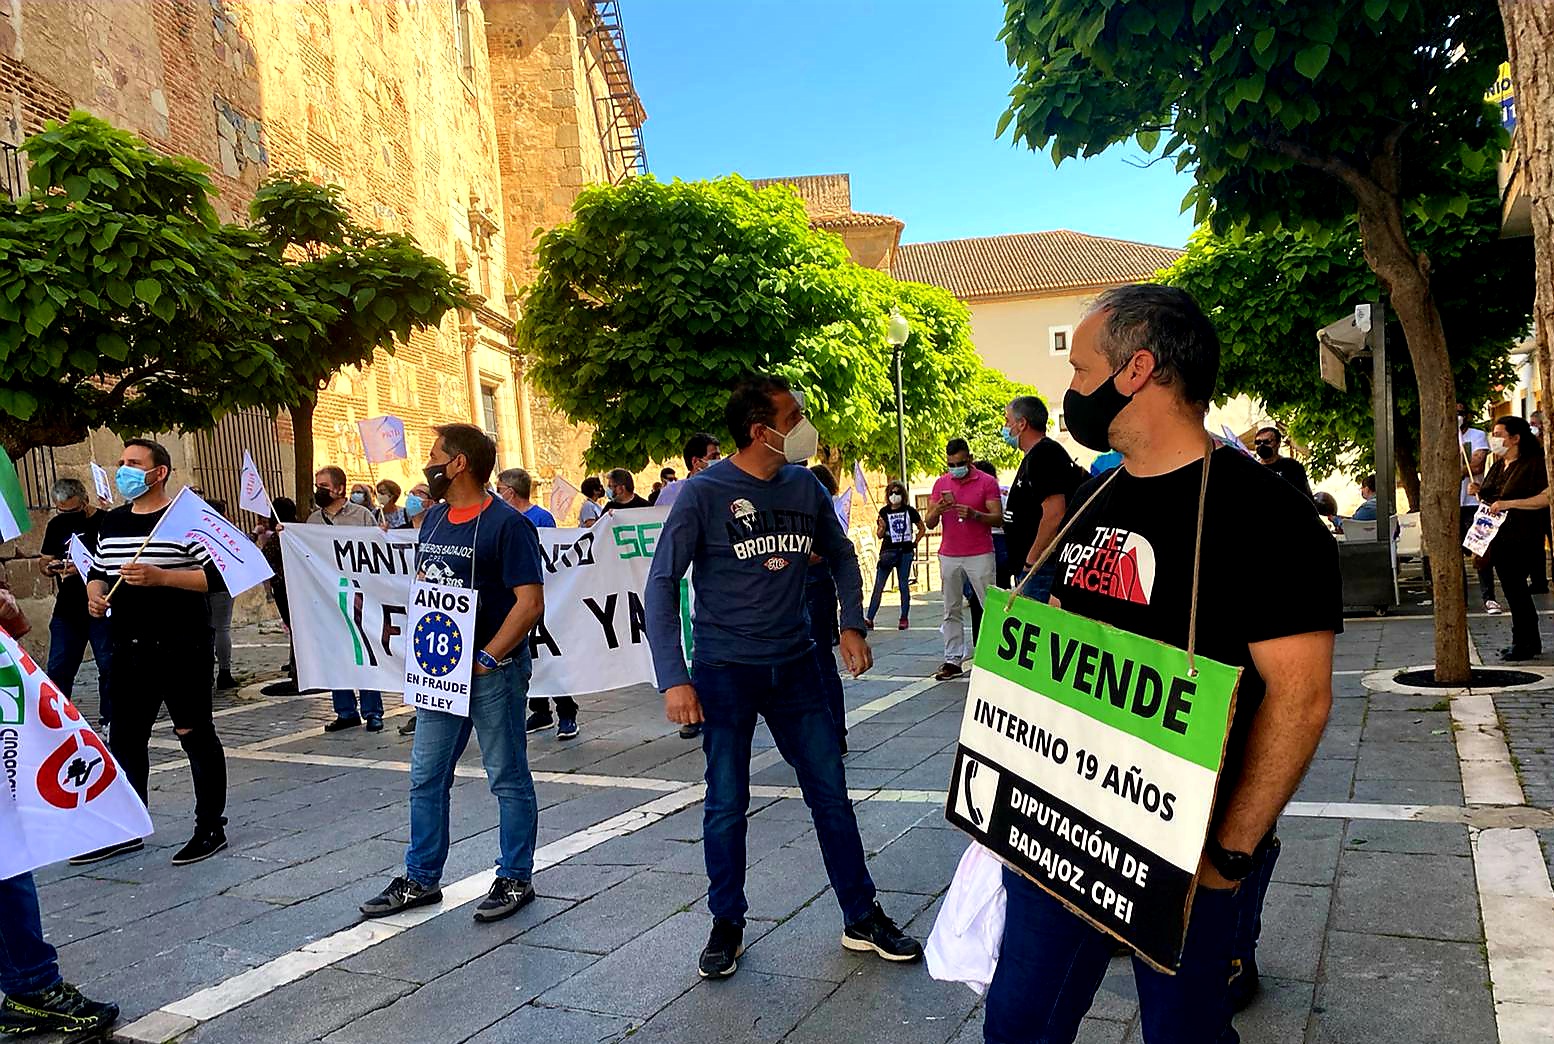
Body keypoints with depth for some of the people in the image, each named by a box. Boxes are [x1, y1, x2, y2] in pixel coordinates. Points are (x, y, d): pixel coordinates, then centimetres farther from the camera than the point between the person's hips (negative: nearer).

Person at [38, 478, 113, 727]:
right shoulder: (55, 525, 12)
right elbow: (45, 562, 20)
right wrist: (51, 567, -3)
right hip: (66, 609, 5)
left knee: (109, 666, 1)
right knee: (58, 669, 6)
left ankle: (110, 720, 10)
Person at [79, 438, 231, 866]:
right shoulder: (112, 522, 13)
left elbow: (218, 574, -16)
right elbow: (97, 571, 24)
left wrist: (160, 577, -24)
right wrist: (95, 596, 3)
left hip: (180, 647, -7)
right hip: (129, 649, 7)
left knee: (195, 734, 1)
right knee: (123, 737, 13)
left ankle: (211, 828, 13)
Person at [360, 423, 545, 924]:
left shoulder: (506, 523, -14)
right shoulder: (434, 519, 11)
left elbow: (530, 602, -19)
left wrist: (488, 658, -21)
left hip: (493, 671, -8)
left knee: (508, 778, 5)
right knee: (426, 779, 13)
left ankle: (515, 880, 19)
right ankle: (421, 879, 26)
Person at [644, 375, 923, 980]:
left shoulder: (805, 487, 0)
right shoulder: (704, 493, -13)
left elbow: (840, 554, 17)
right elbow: (661, 584, -13)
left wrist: (852, 624, 5)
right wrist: (674, 679, -19)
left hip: (794, 666, 4)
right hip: (724, 672, -4)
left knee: (831, 794, 8)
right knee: (726, 805, 6)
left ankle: (862, 919, 23)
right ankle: (727, 926, 25)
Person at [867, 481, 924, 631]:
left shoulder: (909, 511, 3)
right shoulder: (884, 512, 6)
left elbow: (922, 529, 12)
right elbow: (879, 535, 8)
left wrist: (914, 543, 3)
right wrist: (881, 527, -12)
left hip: (905, 552, -1)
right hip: (887, 552, 1)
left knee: (903, 585, 4)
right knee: (878, 586, -4)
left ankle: (904, 618, 13)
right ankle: (869, 619, -4)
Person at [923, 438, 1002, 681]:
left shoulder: (987, 482, -1)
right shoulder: (941, 483, 9)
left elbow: (998, 517, -6)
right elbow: (929, 523, 8)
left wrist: (975, 514, -24)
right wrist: (937, 510, -14)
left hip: (980, 556, -3)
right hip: (949, 556, 4)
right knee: (951, 611, 4)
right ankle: (952, 660, 7)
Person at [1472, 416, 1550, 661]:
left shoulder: (1533, 464, -9)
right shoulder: (1497, 467, 16)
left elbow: (1546, 498, -19)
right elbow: (1488, 500, 26)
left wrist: (1508, 504, -24)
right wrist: (1478, 492, 4)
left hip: (1521, 538, -8)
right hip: (1498, 537, 8)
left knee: (1514, 587, -8)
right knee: (1512, 588, 11)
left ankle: (1523, 643, 1)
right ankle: (1531, 641, 20)